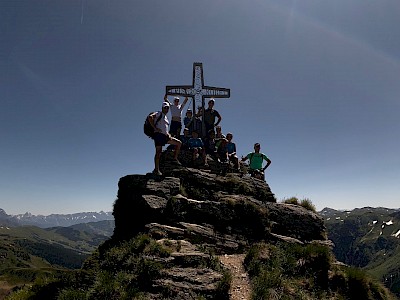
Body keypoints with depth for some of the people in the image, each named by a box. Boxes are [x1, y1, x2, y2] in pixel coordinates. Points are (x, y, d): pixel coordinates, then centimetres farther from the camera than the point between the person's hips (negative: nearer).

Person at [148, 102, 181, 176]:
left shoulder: (166, 117, 25)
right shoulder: (159, 114, 2)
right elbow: (150, 117, -16)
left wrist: (168, 134, 10)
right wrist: (155, 128, -17)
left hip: (165, 136, 8)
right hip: (158, 134, -8)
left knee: (179, 143, 4)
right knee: (158, 152, -11)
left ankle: (175, 158, 9)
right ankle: (156, 169, -8)